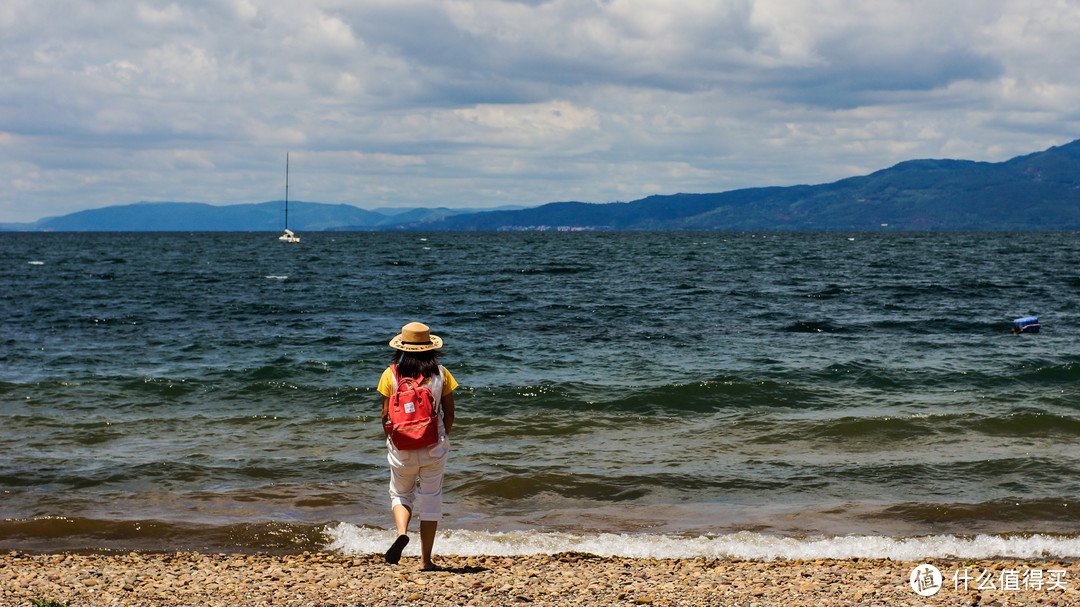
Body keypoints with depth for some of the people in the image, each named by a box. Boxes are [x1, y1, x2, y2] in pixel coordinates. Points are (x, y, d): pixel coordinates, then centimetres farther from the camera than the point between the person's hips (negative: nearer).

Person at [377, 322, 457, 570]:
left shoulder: (391, 374, -4)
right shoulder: (441, 373, -2)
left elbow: (386, 415, -3)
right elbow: (449, 413, 1)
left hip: (401, 447, 0)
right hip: (434, 447, 0)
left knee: (401, 493, 19)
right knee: (430, 498, 9)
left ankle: (402, 533, -9)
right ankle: (426, 560, 10)